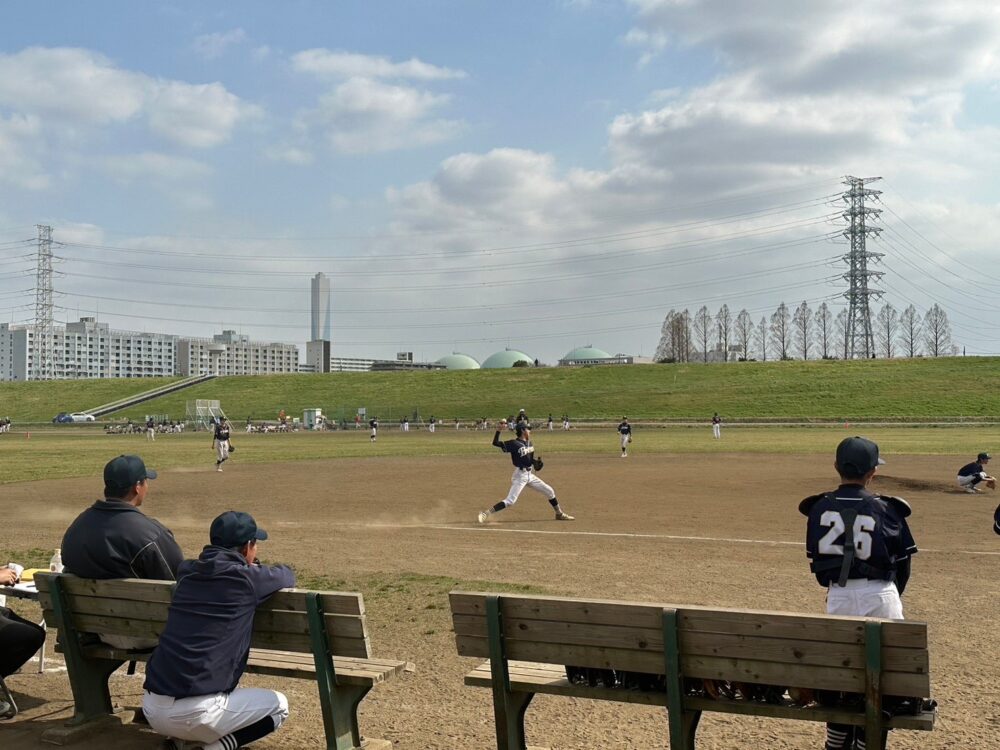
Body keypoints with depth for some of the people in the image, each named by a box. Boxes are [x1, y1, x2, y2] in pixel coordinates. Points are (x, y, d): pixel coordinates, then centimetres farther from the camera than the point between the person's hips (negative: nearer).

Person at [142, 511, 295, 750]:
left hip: (152, 710, 7)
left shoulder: (187, 572, 10)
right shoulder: (246, 578, -5)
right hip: (194, 714, -6)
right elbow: (287, 576, 17)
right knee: (279, 705, 15)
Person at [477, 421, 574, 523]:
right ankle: (486, 513, -11)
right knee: (510, 501, -16)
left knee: (550, 491, 13)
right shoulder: (514, 444, -15)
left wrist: (537, 463, -4)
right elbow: (495, 443, -21)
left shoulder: (529, 444, 8)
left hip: (530, 475, 8)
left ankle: (559, 514, 30)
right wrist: (498, 430, -34)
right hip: (520, 475, -8)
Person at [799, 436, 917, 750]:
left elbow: (815, 559, 7)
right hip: (879, 595, -3)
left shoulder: (819, 508, 0)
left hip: (838, 596, 3)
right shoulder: (885, 509, -7)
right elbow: (902, 560, 3)